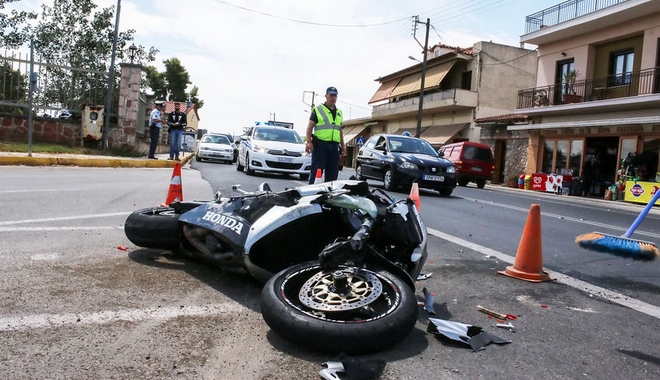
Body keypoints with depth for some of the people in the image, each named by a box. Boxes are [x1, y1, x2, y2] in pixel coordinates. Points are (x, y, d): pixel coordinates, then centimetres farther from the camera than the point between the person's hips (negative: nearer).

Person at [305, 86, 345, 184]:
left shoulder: (339, 113, 21)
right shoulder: (317, 110, 4)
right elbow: (310, 127, -3)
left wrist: (343, 145, 19)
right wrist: (308, 141, -15)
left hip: (335, 146, 5)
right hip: (320, 144, -5)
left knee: (333, 173, 6)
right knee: (317, 171, -7)